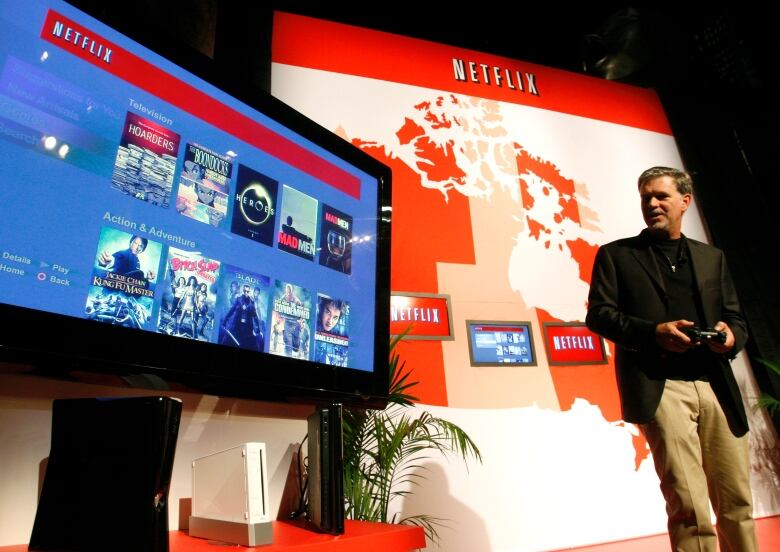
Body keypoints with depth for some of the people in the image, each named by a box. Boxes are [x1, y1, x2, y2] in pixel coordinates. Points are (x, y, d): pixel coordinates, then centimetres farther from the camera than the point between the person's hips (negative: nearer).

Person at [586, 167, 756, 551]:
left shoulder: (712, 257, 19)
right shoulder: (616, 255, 8)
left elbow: (735, 317, 18)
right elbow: (598, 314, -1)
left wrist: (731, 335, -5)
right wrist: (653, 331, -15)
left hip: (716, 386, 4)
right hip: (659, 387, -4)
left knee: (737, 501, 10)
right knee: (688, 504, -5)